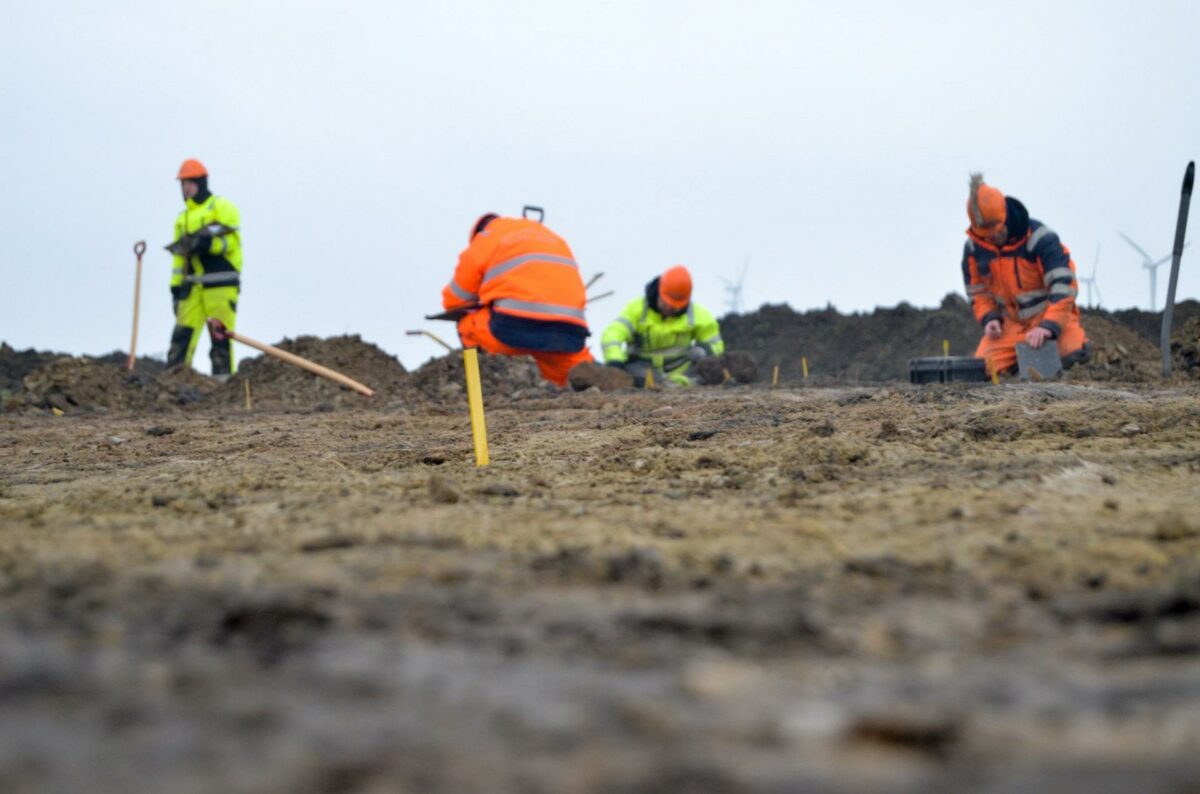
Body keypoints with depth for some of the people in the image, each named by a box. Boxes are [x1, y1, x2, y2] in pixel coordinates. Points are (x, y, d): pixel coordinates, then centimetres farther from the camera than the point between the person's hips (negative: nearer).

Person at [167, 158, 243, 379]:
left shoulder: (221, 207, 3)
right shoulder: (183, 218, 23)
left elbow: (232, 241, -9)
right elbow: (179, 256, 22)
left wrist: (205, 244, -21)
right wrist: (176, 286, 14)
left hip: (220, 284, -6)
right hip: (193, 285, 6)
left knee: (221, 336, -8)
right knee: (182, 335, -2)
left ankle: (222, 380, -7)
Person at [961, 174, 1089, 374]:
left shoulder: (1039, 237, -18)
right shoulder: (973, 247, -3)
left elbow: (1064, 286, -23)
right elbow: (977, 291, 10)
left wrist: (1048, 327, -35)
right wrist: (989, 318, -11)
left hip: (1050, 315, -4)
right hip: (1010, 323, 4)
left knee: (1071, 356, -31)